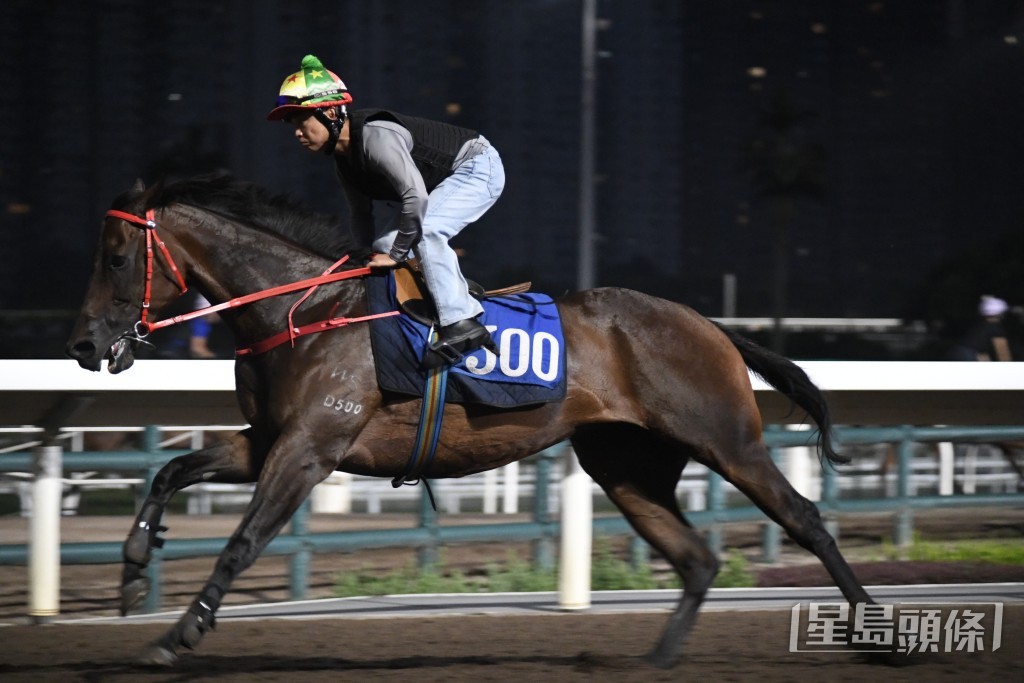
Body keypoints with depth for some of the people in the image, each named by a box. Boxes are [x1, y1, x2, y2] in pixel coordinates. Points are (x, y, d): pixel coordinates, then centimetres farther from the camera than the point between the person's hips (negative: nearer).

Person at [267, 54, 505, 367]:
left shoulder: (375, 136, -30)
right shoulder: (343, 159, 1)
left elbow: (415, 196, -35)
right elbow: (361, 215, 13)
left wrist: (396, 254, -26)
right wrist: (369, 257, 6)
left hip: (479, 166, -10)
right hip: (449, 179, 10)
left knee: (425, 230, -30)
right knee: (385, 242, 7)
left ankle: (462, 324, -28)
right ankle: (457, 292, 16)